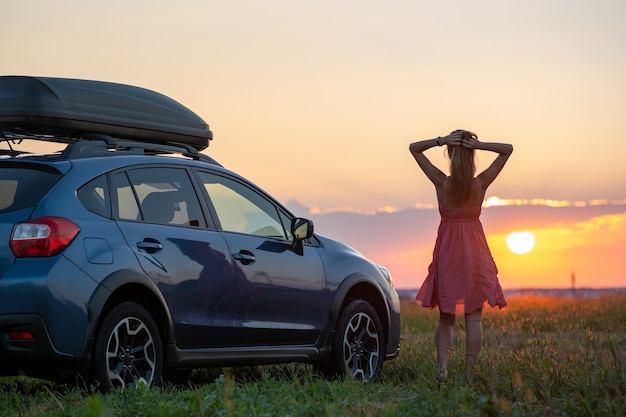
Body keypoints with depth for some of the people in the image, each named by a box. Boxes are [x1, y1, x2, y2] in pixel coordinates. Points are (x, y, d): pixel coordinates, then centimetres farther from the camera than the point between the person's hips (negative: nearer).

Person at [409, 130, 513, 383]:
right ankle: (469, 374, 1)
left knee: (446, 316, 10)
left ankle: (442, 365, -9)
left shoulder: (441, 182, -10)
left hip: (447, 251, 0)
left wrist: (440, 141, -17)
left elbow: (414, 148, -3)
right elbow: (508, 149, -2)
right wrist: (479, 145, -16)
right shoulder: (481, 183, -10)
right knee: (473, 317, 4)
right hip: (474, 252, 0)